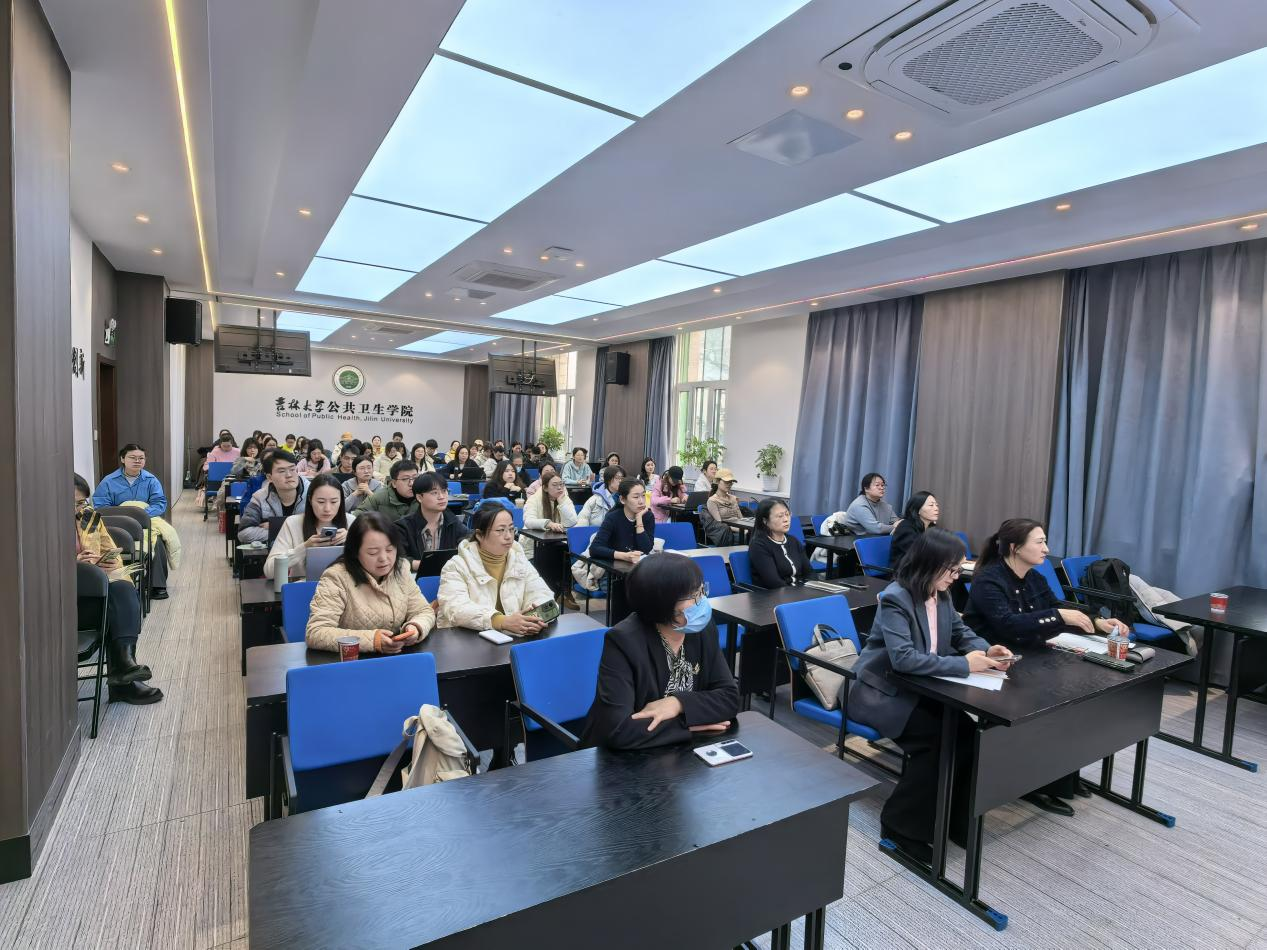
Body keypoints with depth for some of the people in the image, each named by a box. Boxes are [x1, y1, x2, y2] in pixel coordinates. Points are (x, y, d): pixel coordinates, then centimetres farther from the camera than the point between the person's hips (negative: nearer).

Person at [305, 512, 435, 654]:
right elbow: (315, 633, -19)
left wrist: (416, 627, -16)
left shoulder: (400, 569, 1)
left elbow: (425, 612, 6)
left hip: (397, 658, 4)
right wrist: (371, 640, -27)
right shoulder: (336, 578, -13)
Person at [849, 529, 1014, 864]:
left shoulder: (941, 594, 2)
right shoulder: (895, 598, -24)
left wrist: (985, 651, -5)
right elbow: (903, 658, -32)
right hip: (882, 693, -8)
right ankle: (900, 824, -6)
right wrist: (964, 664, -29)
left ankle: (954, 818, 8)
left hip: (919, 686, 8)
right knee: (939, 740, -22)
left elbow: (961, 631, 16)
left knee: (966, 731, -12)